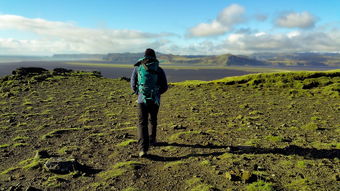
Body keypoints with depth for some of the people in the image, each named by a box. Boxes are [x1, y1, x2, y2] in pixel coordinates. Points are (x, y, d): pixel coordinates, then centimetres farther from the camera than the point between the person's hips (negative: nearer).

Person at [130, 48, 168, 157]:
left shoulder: (137, 68, 4)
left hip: (142, 100, -1)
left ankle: (143, 149, -13)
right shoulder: (159, 70, 2)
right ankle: (152, 140, 40)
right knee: (152, 121, 23)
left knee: (142, 124, -1)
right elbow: (165, 87, 5)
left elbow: (133, 86, 9)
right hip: (155, 100, 1)